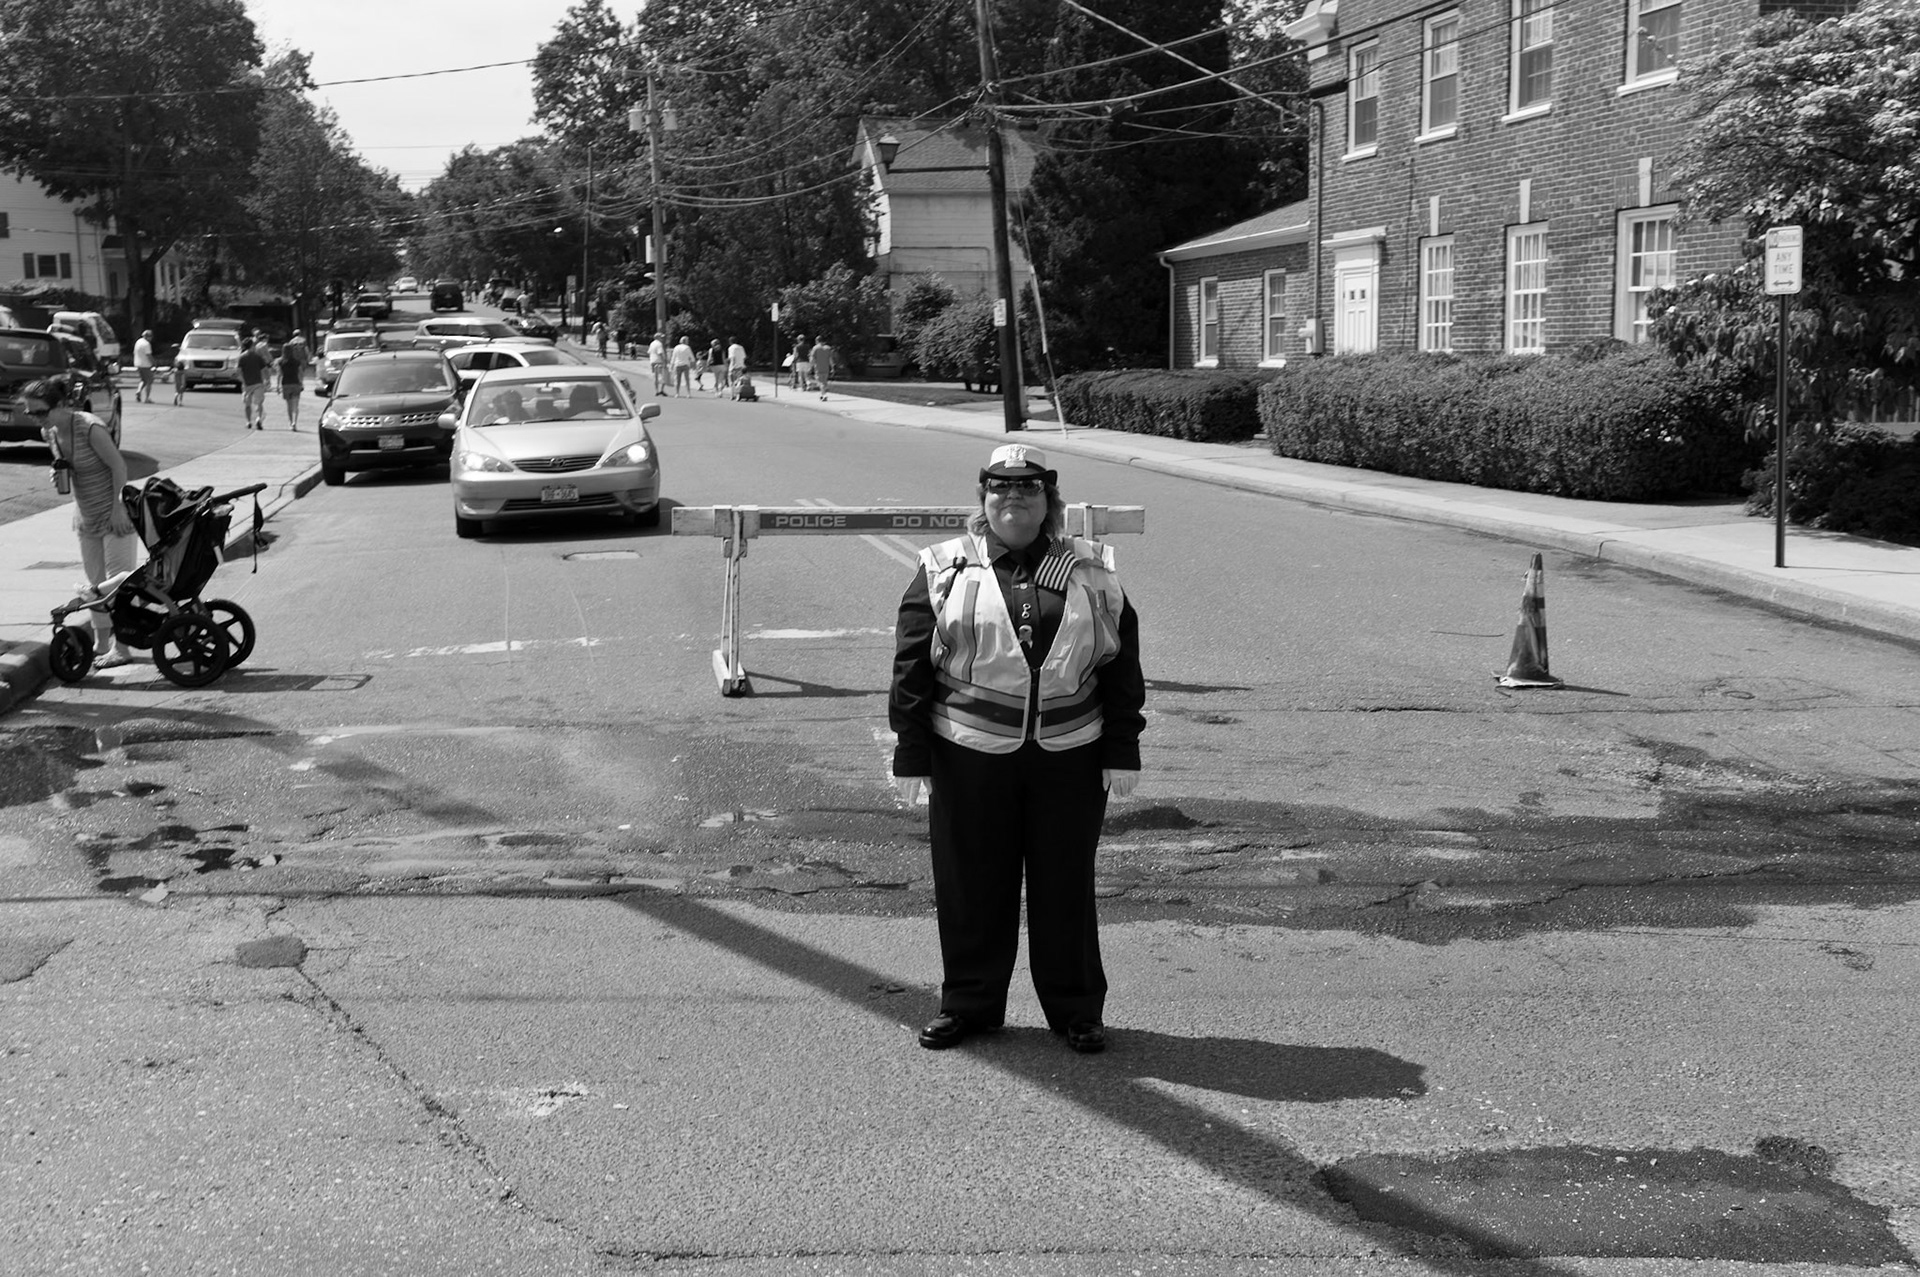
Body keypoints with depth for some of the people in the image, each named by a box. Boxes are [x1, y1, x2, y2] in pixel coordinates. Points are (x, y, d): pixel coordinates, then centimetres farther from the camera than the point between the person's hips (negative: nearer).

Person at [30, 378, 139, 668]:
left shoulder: (90, 428, -23)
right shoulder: (50, 433, 1)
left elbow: (118, 466, -18)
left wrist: (118, 509, -19)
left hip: (115, 516, -8)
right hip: (86, 517, 8)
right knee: (95, 581, 14)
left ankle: (121, 647, 3)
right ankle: (101, 642, 24)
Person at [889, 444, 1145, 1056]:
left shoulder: (1091, 572, 7)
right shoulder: (945, 569, 3)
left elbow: (1122, 667, 7)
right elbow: (912, 667, 1)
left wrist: (1122, 751, 2)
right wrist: (911, 754, -4)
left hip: (1070, 755, 1)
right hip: (970, 754, -1)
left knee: (1066, 884, 8)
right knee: (970, 882, 7)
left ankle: (1076, 1007, 22)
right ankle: (968, 1001, 24)